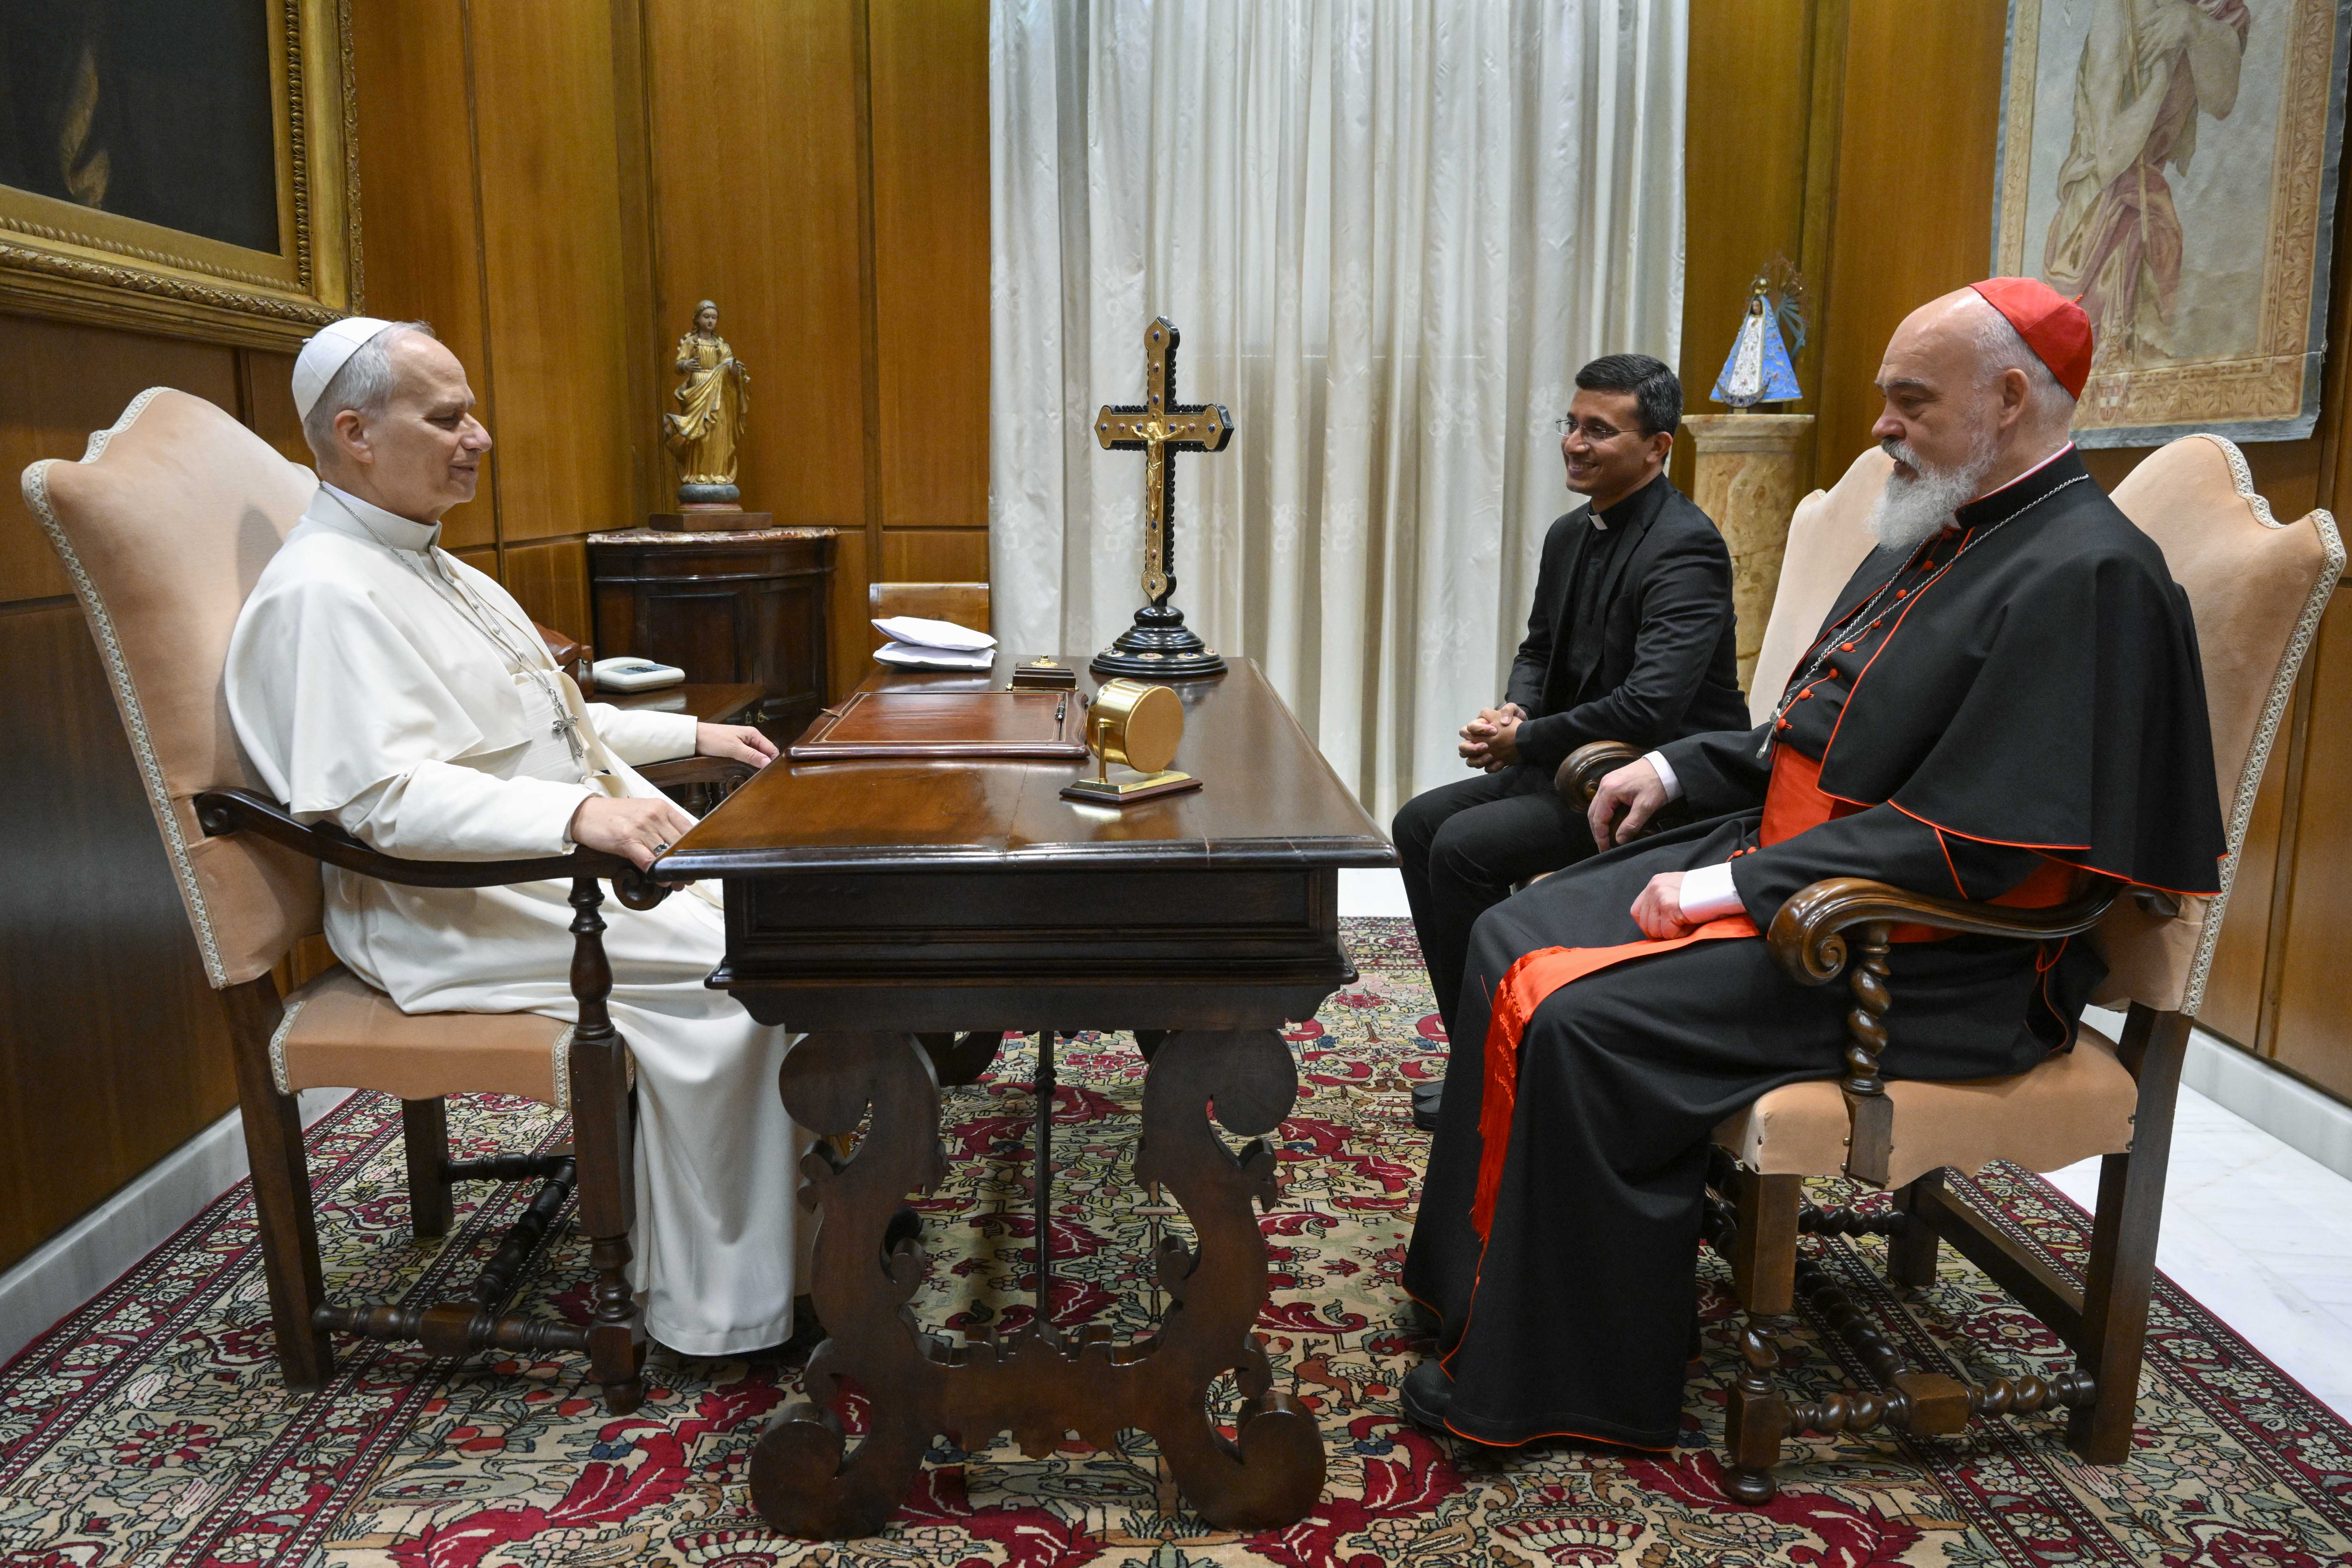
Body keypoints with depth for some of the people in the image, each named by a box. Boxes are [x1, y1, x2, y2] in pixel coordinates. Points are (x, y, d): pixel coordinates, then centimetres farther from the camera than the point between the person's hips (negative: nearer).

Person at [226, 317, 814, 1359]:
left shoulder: (426, 564, 18)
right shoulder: (324, 591, -15)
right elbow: (383, 795, -28)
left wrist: (692, 734, 21)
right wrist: (577, 812, -39)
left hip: (581, 851, 10)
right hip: (460, 908, -10)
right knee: (729, 963, -23)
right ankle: (716, 1311, -13)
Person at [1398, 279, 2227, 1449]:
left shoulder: (2085, 576, -17)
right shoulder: (1940, 539, 13)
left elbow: (1971, 838, -24)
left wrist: (1738, 886, -23)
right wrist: (1678, 768, 9)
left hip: (1920, 956, -10)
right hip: (1782, 863, 10)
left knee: (1585, 1024, -24)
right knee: (1514, 943, 1)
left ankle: (1570, 1380, -5)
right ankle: (1481, 1281, 11)